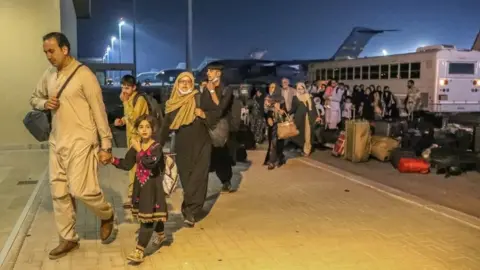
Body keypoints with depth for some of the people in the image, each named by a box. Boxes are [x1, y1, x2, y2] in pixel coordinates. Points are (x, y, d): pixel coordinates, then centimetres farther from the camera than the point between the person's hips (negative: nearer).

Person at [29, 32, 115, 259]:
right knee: (59, 192, 10)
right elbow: (34, 98, 23)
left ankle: (107, 215, 19)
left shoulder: (84, 75, -11)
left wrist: (106, 145, -12)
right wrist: (44, 103, -3)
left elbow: (99, 111, -10)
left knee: (81, 190, -11)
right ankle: (68, 239, 23)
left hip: (81, 142, -7)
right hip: (56, 142, 7)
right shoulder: (48, 75, 9)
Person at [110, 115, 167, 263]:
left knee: (147, 218, -7)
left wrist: (139, 149, -24)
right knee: (153, 215, 21)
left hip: (152, 187, -6)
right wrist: (112, 160, -6)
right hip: (140, 186, 6)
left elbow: (150, 163, -31)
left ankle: (139, 250, -7)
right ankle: (161, 235, 46)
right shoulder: (136, 146, 5)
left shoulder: (156, 147, -14)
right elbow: (127, 165, 6)